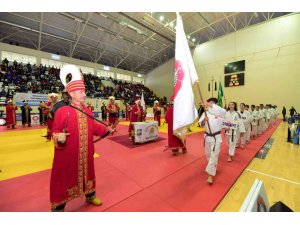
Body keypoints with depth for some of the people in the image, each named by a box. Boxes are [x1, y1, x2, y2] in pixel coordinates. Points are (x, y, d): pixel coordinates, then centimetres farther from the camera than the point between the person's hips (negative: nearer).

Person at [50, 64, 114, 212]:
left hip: (85, 152, 6)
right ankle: (58, 207, 37)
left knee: (87, 173, 22)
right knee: (64, 178, 11)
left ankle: (90, 196, 46)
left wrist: (106, 129, 1)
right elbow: (55, 131, -10)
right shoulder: (62, 111, -14)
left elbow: (93, 127, 10)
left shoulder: (87, 111, 3)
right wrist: (59, 137, -31)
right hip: (68, 154, -5)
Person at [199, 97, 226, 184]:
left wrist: (210, 106, -42)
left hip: (216, 137, -4)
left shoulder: (221, 113, -7)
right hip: (207, 136, 4)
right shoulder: (206, 113, 0)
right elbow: (201, 124, -9)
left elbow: (223, 111, -33)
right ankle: (214, 167, 48)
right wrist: (204, 120, -32)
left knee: (214, 155, -4)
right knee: (208, 154, 19)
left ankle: (210, 175, 7)